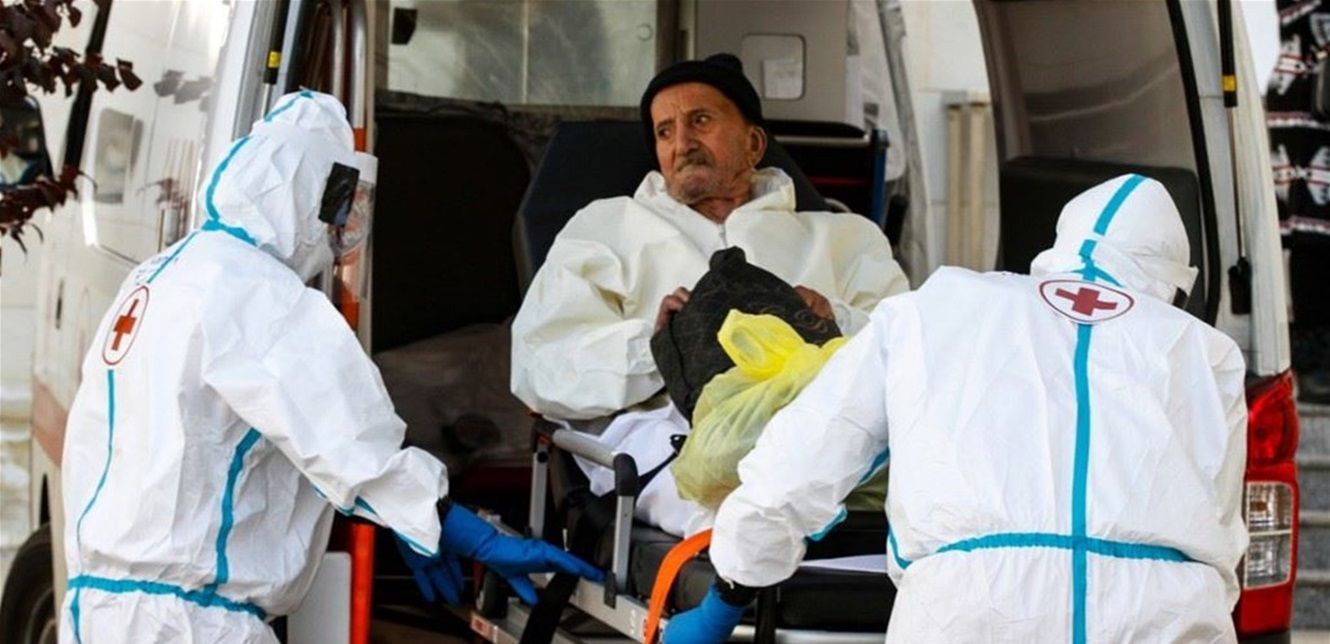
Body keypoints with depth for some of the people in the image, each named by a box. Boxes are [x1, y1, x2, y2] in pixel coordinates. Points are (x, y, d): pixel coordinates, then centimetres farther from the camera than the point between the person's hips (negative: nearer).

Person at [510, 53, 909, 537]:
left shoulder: (841, 238, 34)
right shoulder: (607, 227, 32)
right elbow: (539, 369, 15)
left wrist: (838, 323, -7)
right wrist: (649, 342, -3)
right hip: (665, 420, -1)